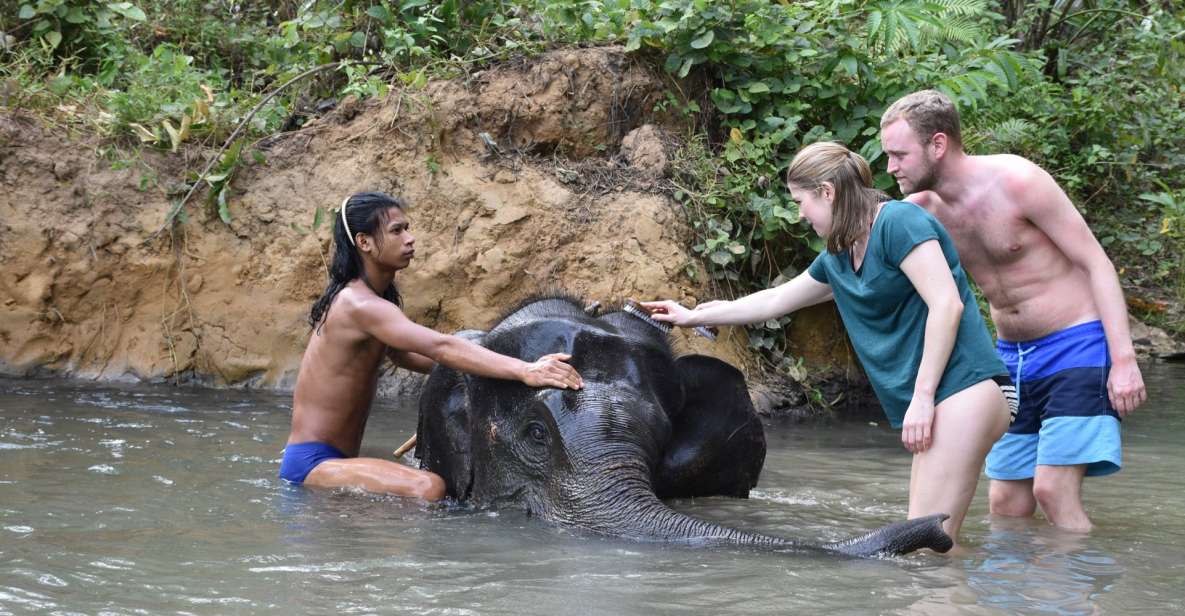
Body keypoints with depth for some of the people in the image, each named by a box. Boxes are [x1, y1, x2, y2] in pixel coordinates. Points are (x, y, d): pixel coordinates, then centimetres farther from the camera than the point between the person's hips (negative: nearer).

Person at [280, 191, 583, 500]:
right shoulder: (359, 305, -20)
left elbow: (402, 354, 24)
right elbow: (439, 347, -32)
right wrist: (524, 371, -41)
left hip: (334, 460, 11)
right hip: (311, 464, -11)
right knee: (428, 489, -32)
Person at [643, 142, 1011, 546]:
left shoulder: (898, 222, -7)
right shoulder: (837, 258, 20)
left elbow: (946, 304, -15)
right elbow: (775, 300, 35)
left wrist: (922, 396, -18)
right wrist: (693, 317, 43)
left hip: (962, 391, -9)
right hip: (929, 407, 9)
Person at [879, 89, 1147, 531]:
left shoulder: (1017, 181, -18)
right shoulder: (920, 210, 0)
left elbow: (1096, 263, -15)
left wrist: (1124, 359, -21)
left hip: (1076, 345, -7)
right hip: (1012, 358, 7)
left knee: (1054, 491, -17)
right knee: (1006, 503, 4)